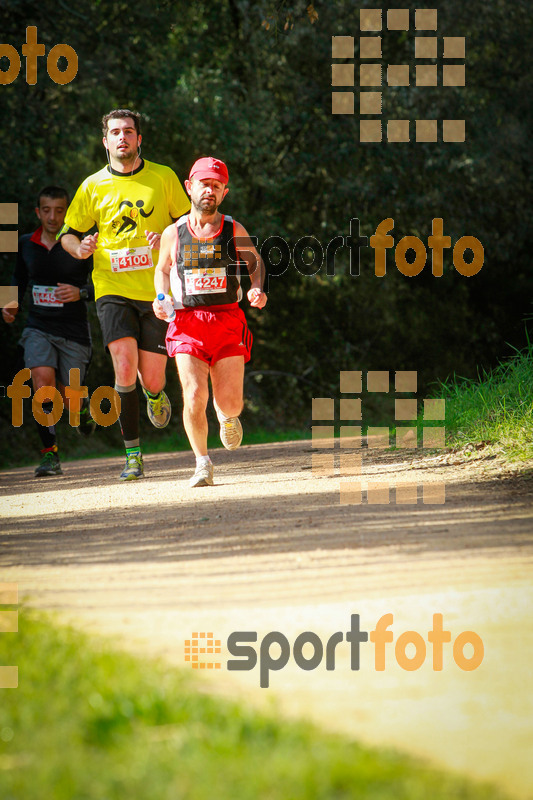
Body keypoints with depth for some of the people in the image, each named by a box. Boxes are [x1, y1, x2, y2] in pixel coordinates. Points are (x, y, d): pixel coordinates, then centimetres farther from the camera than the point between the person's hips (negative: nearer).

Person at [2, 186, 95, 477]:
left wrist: (80, 292, -22)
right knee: (43, 382, -21)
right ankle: (49, 453, -13)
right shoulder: (26, 244, 3)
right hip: (39, 327, 2)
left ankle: (82, 407, 41)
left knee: (65, 398, 2)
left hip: (73, 332, -2)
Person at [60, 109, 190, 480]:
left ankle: (155, 394, 39)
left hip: (157, 292, 0)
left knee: (151, 380, -1)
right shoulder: (93, 186, 5)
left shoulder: (164, 178, 4)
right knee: (124, 367, -18)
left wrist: (167, 237, -11)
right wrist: (79, 248, -12)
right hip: (113, 290, 0)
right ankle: (133, 455, -8)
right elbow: (68, 234, 11)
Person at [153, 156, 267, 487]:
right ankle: (203, 463, 3)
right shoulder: (174, 233, 5)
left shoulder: (234, 231, 3)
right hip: (187, 323, 0)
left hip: (228, 321, 0)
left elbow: (255, 262, 17)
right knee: (194, 396, -16)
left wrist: (258, 290, -2)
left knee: (231, 403, -5)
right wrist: (161, 298, 3)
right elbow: (163, 268, 21)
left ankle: (227, 417, 35)